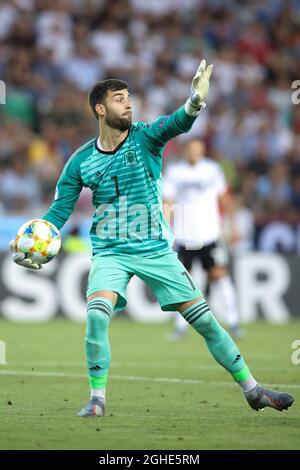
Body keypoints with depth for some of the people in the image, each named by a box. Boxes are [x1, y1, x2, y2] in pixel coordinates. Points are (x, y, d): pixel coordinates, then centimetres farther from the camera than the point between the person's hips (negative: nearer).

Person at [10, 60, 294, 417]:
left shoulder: (144, 137, -8)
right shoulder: (81, 162, -4)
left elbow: (177, 124, -29)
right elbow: (60, 210, 2)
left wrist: (195, 101, -52)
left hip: (156, 250, 0)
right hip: (110, 253, 0)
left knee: (204, 320, 0)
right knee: (96, 314, -26)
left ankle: (252, 390, 11)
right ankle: (97, 399, -11)